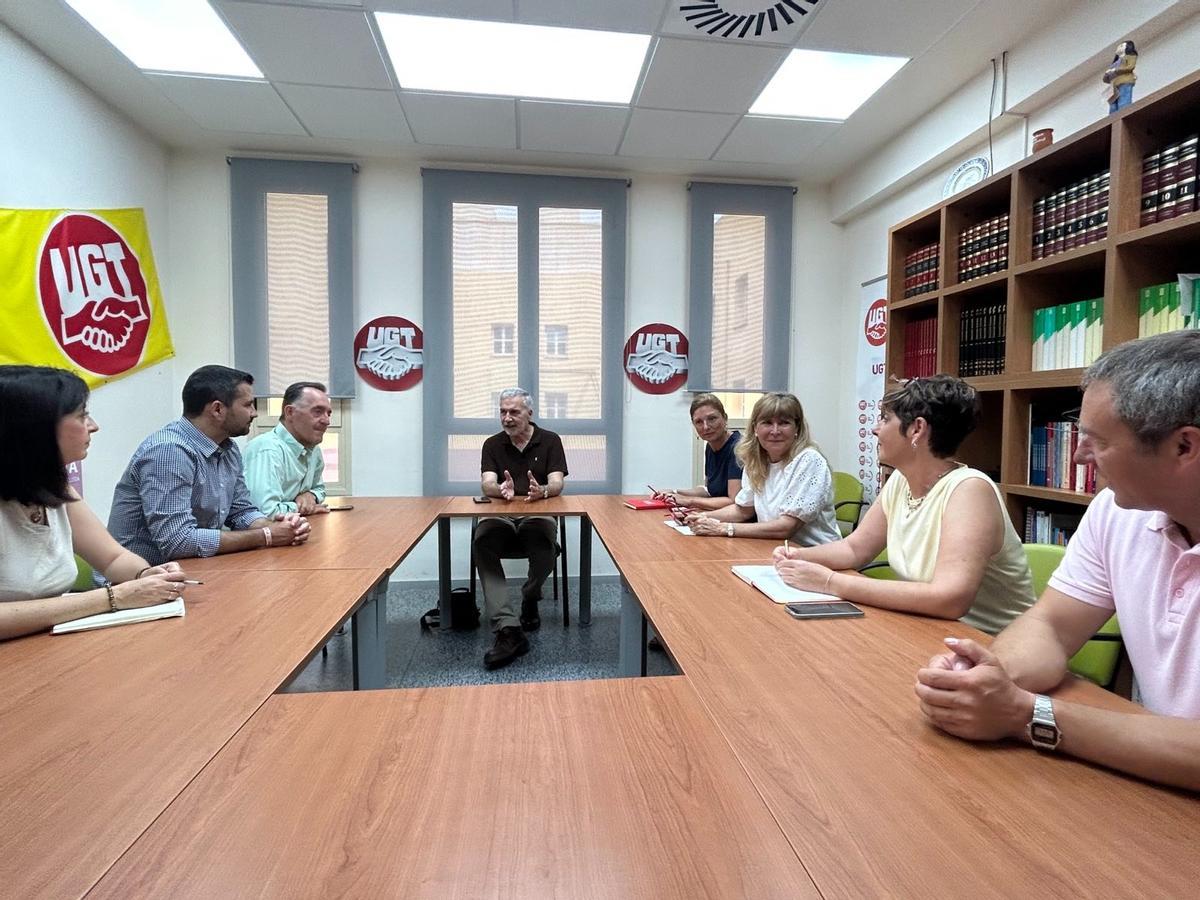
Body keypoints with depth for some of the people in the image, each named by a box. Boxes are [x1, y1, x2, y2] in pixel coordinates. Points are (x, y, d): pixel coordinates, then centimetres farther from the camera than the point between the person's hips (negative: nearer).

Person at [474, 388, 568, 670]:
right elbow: (487, 484, -5)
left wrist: (542, 491, -31)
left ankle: (530, 599, -2)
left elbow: (557, 484, -6)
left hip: (538, 513, -1)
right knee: (482, 543, -32)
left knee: (545, 542, -36)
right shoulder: (492, 444, 9)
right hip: (499, 516, 2)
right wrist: (500, 489, -31)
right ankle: (508, 630, -36)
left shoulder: (550, 440, 4)